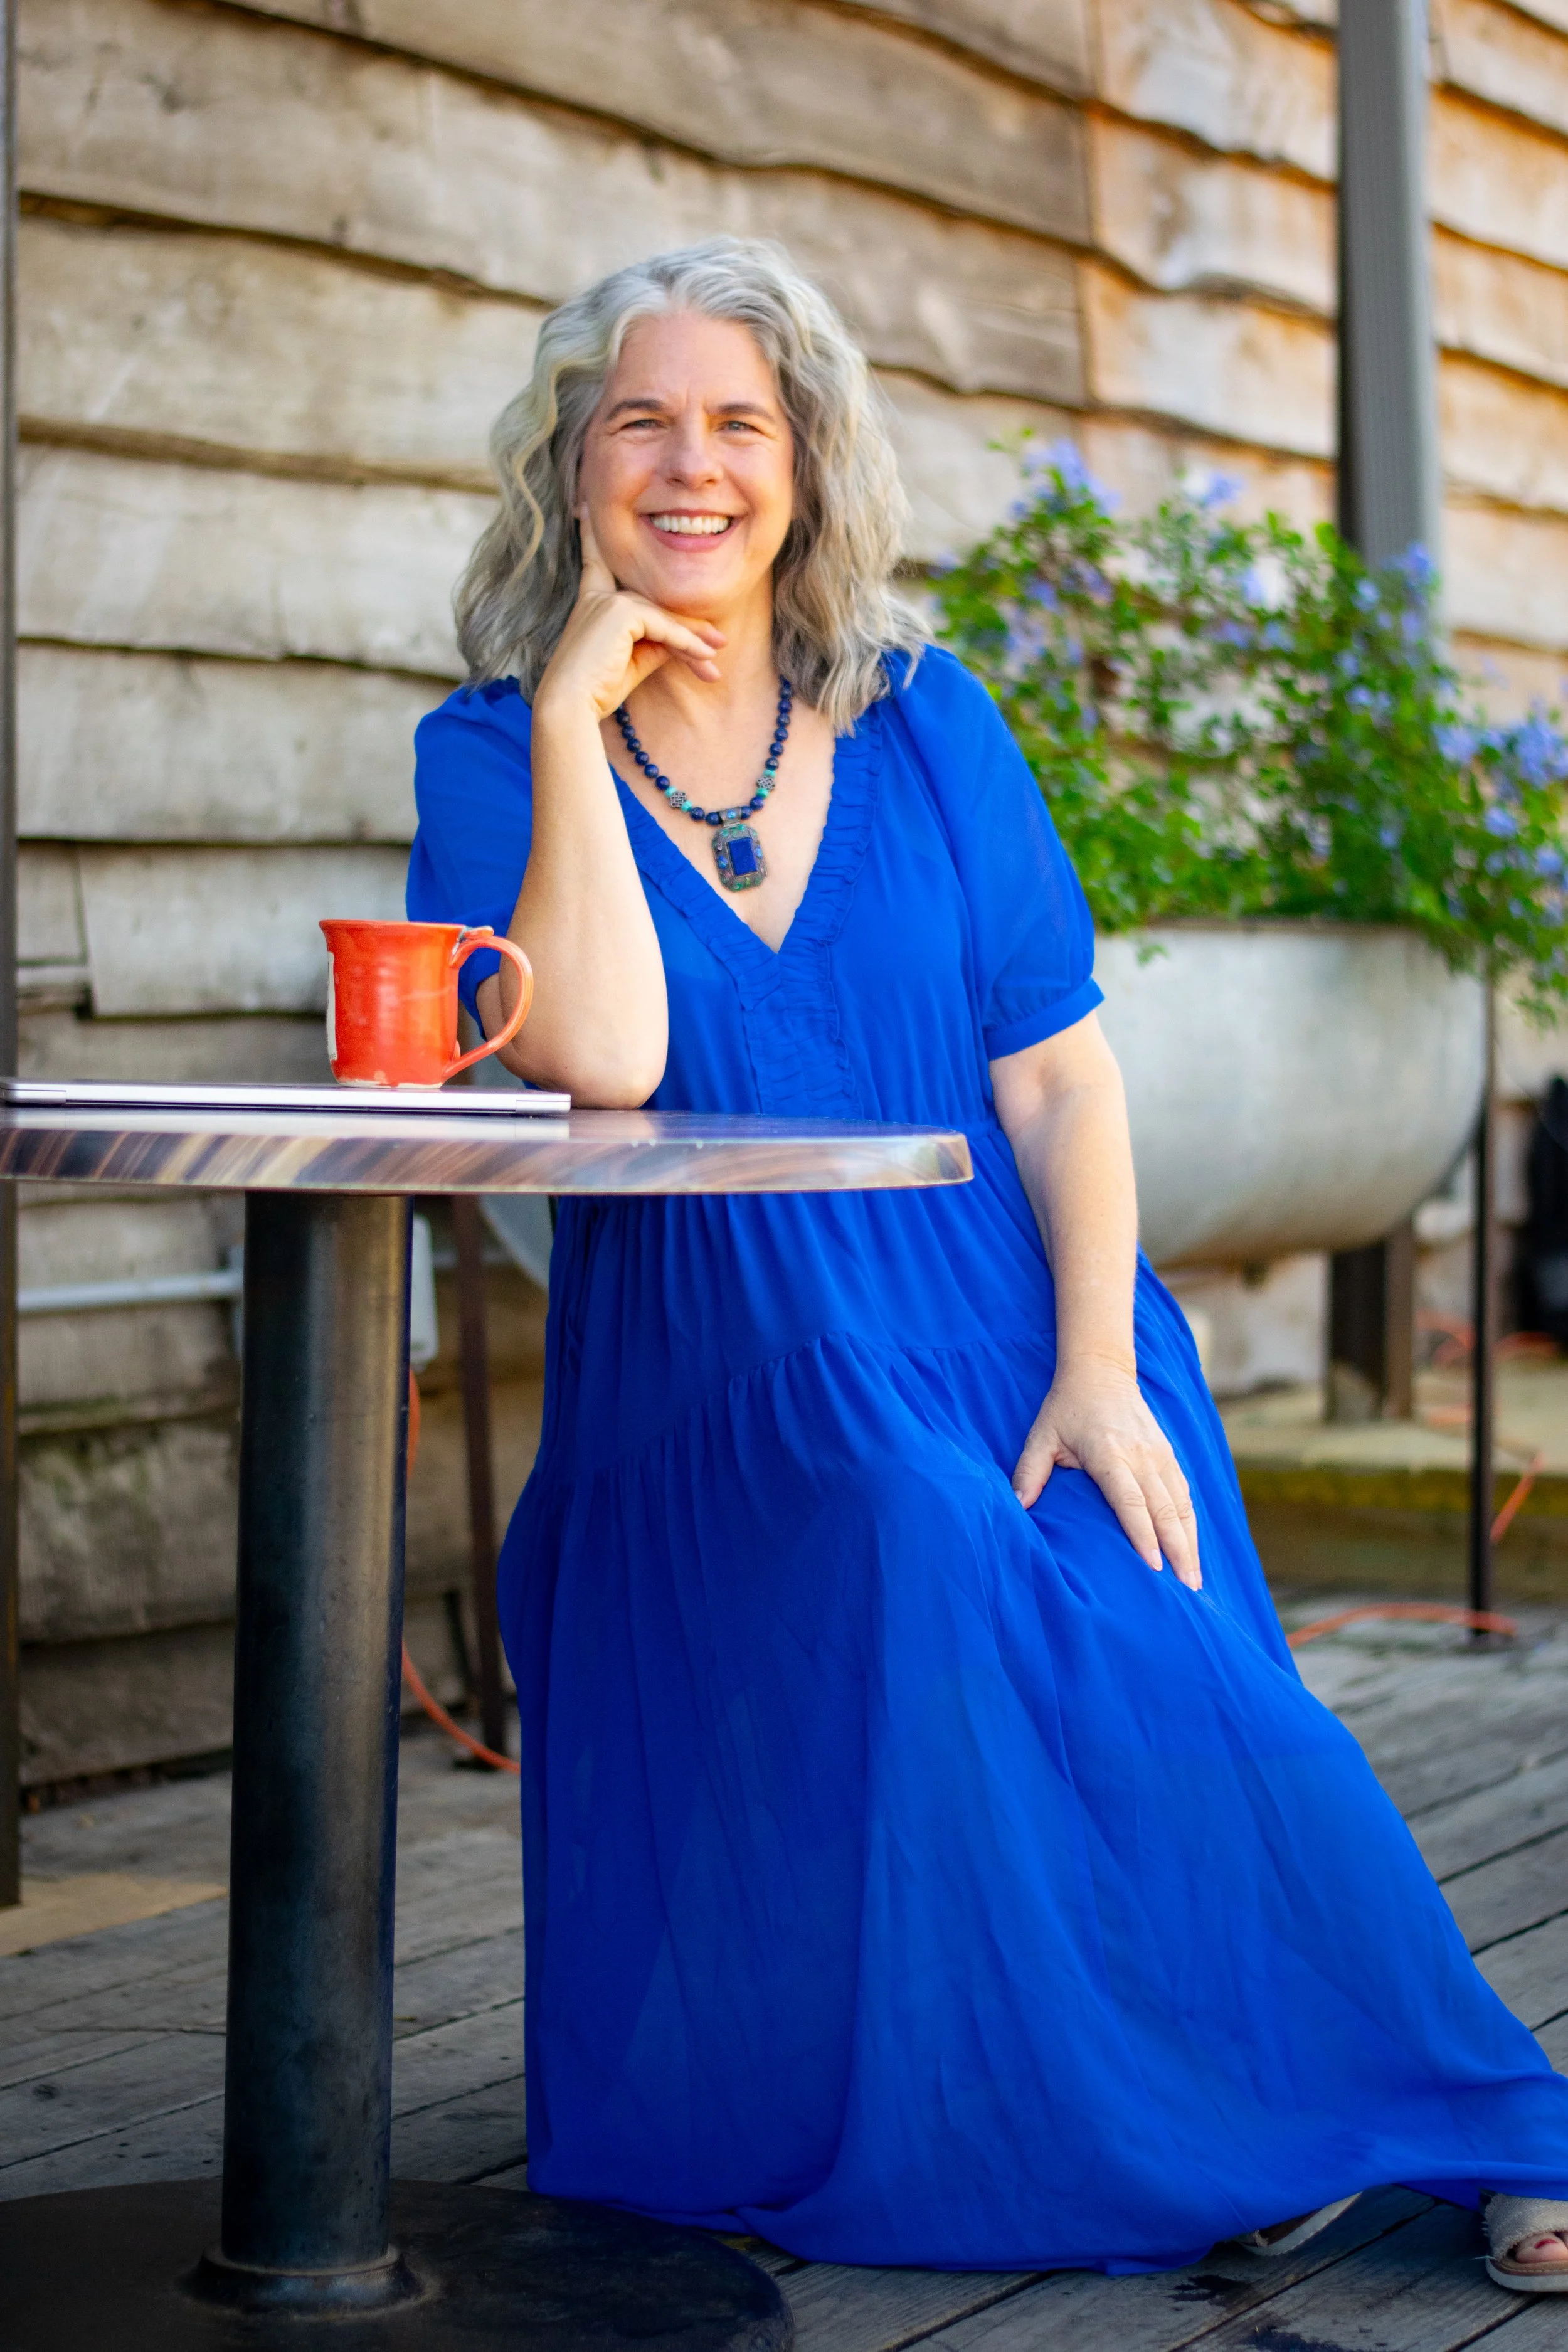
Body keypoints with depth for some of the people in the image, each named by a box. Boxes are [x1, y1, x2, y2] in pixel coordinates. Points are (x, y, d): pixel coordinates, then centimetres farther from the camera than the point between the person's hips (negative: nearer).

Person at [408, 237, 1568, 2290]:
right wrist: (580, 717, -14)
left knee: (1162, 1714, -18)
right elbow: (605, 1056, -17)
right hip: (715, 1414, -1)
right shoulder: (497, 756, 1)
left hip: (1013, 1367, 1)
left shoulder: (924, 721, 7)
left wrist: (1099, 1373, -8)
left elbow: (1058, 1069, 3)